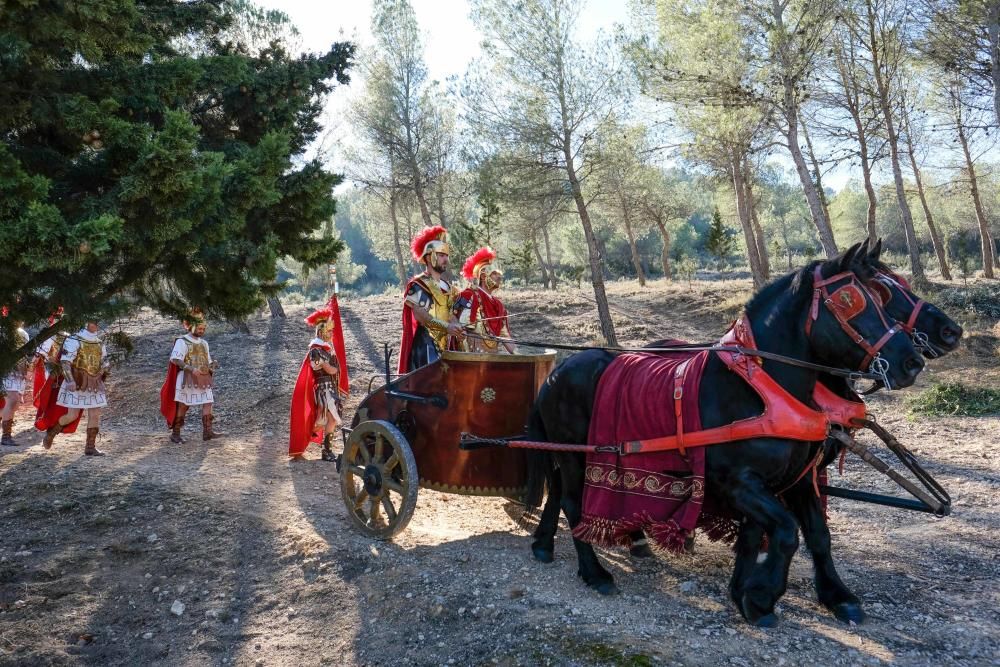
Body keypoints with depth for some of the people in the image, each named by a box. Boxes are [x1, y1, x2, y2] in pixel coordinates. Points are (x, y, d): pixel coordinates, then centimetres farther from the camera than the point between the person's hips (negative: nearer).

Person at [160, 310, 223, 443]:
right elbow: (175, 359, -18)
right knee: (182, 406, 1)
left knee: (208, 403, -6)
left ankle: (207, 431, -6)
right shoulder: (182, 341, -7)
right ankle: (175, 434, 12)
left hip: (203, 379, 6)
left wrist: (212, 366, -2)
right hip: (187, 379, -6)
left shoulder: (204, 343, 14)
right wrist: (191, 369, -27)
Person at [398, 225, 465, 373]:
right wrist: (446, 327, -30)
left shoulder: (447, 286, 17)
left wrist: (457, 329, -8)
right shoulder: (417, 285, -6)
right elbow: (420, 315, -18)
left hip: (443, 345, 8)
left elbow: (451, 315, 15)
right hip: (425, 345, -8)